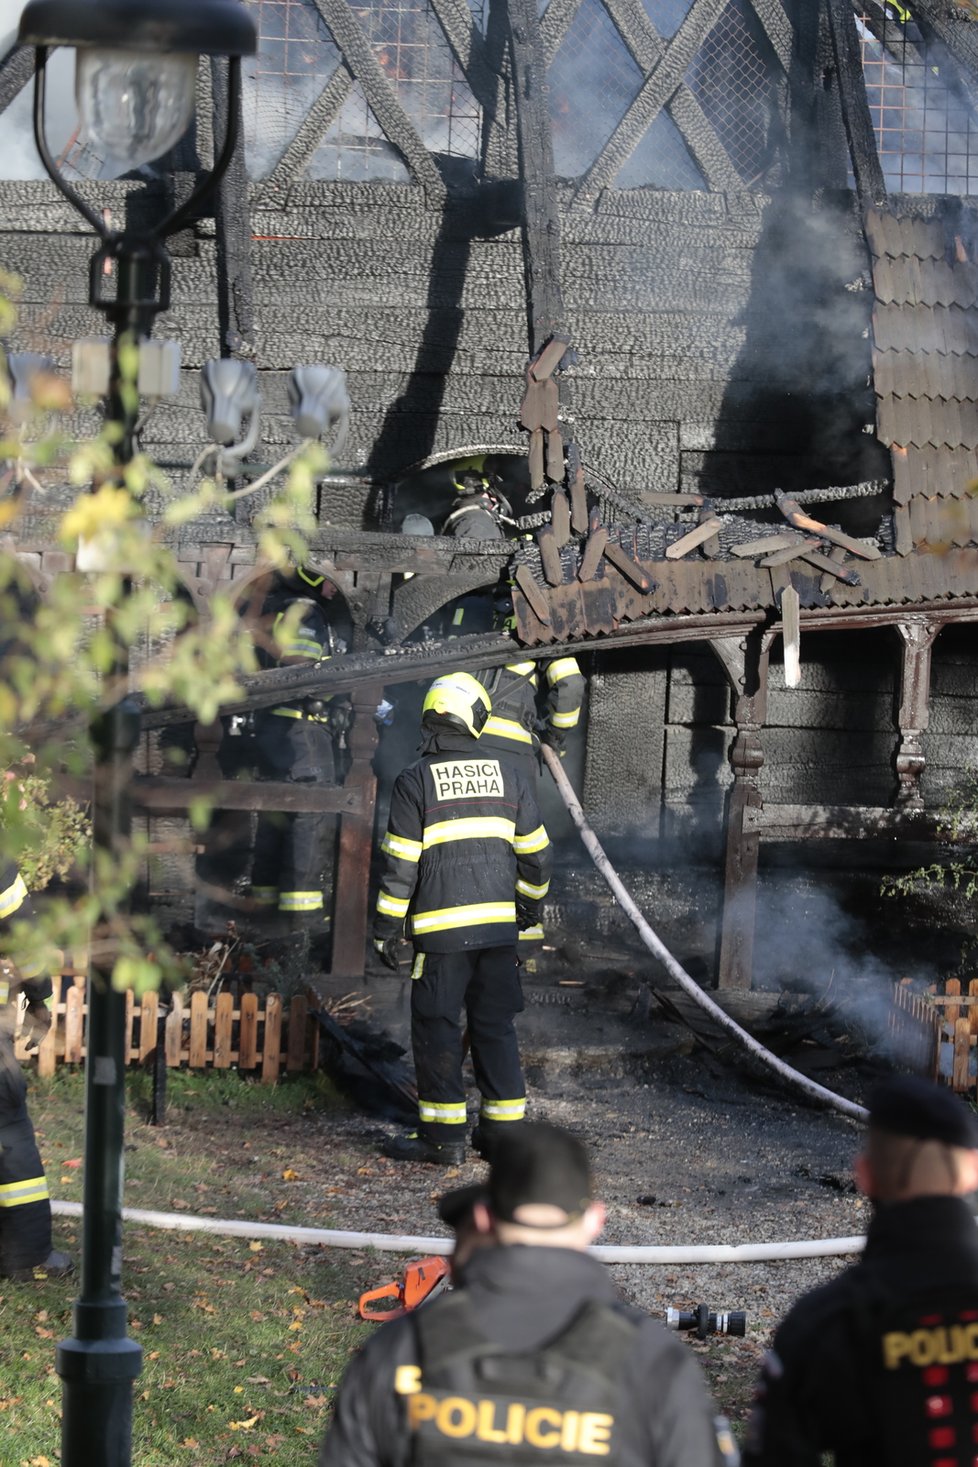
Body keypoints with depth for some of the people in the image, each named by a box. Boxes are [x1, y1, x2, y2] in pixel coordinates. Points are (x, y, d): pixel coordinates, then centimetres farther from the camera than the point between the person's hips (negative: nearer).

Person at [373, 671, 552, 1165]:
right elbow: (534, 852, 12)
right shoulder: (506, 776, 6)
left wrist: (386, 929, -1)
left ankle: (443, 1136, 3)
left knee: (438, 1028, 2)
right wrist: (530, 902, 28)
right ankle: (504, 1128, 13)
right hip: (498, 922, 4)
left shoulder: (415, 781, -6)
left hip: (441, 929, -4)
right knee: (495, 1024, 11)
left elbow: (399, 864, -7)